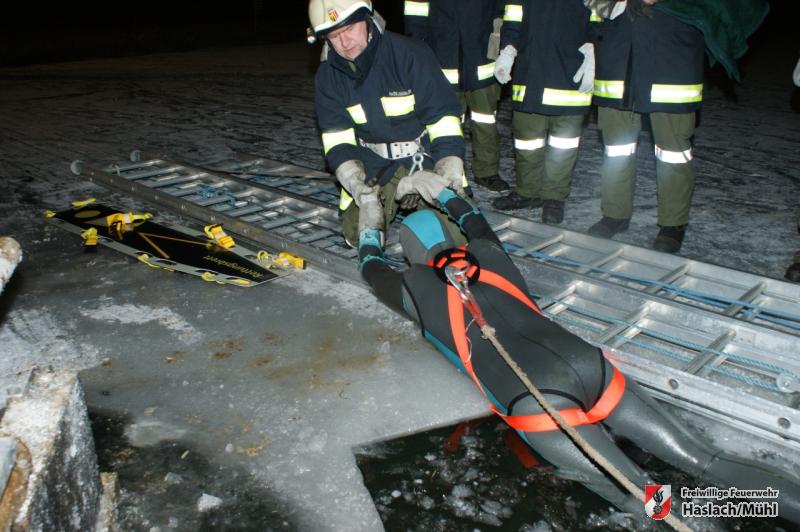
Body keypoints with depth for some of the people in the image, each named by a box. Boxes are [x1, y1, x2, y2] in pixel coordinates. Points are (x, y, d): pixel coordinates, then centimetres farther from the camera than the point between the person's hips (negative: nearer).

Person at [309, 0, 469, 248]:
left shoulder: (411, 54, -19)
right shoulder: (327, 76, -5)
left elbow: (443, 117, -18)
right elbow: (337, 140, -7)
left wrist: (450, 176, -24)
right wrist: (355, 184, -24)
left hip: (426, 156, -3)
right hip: (373, 164, 3)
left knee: (452, 231, -17)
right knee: (358, 235, -7)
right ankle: (390, 202, 24)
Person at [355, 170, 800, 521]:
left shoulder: (417, 286, 13)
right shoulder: (488, 254, 23)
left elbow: (373, 270, 37)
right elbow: (477, 223, 49)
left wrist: (369, 232, 54)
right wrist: (442, 191, 61)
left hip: (536, 404, -5)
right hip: (591, 366, 6)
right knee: (705, 460, 4)